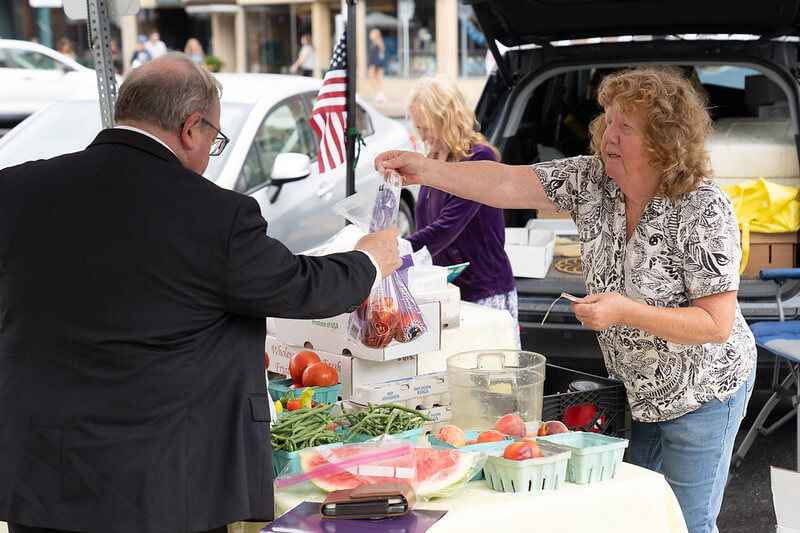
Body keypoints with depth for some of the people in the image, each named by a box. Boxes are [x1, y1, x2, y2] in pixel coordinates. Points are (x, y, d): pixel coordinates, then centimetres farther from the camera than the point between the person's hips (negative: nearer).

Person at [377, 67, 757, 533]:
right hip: (636, 387, 6)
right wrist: (426, 170, -29)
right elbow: (505, 185, -16)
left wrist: (625, 311, -34)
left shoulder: (704, 210, -26)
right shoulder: (592, 180, -10)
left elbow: (717, 325, -26)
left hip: (701, 393, -6)